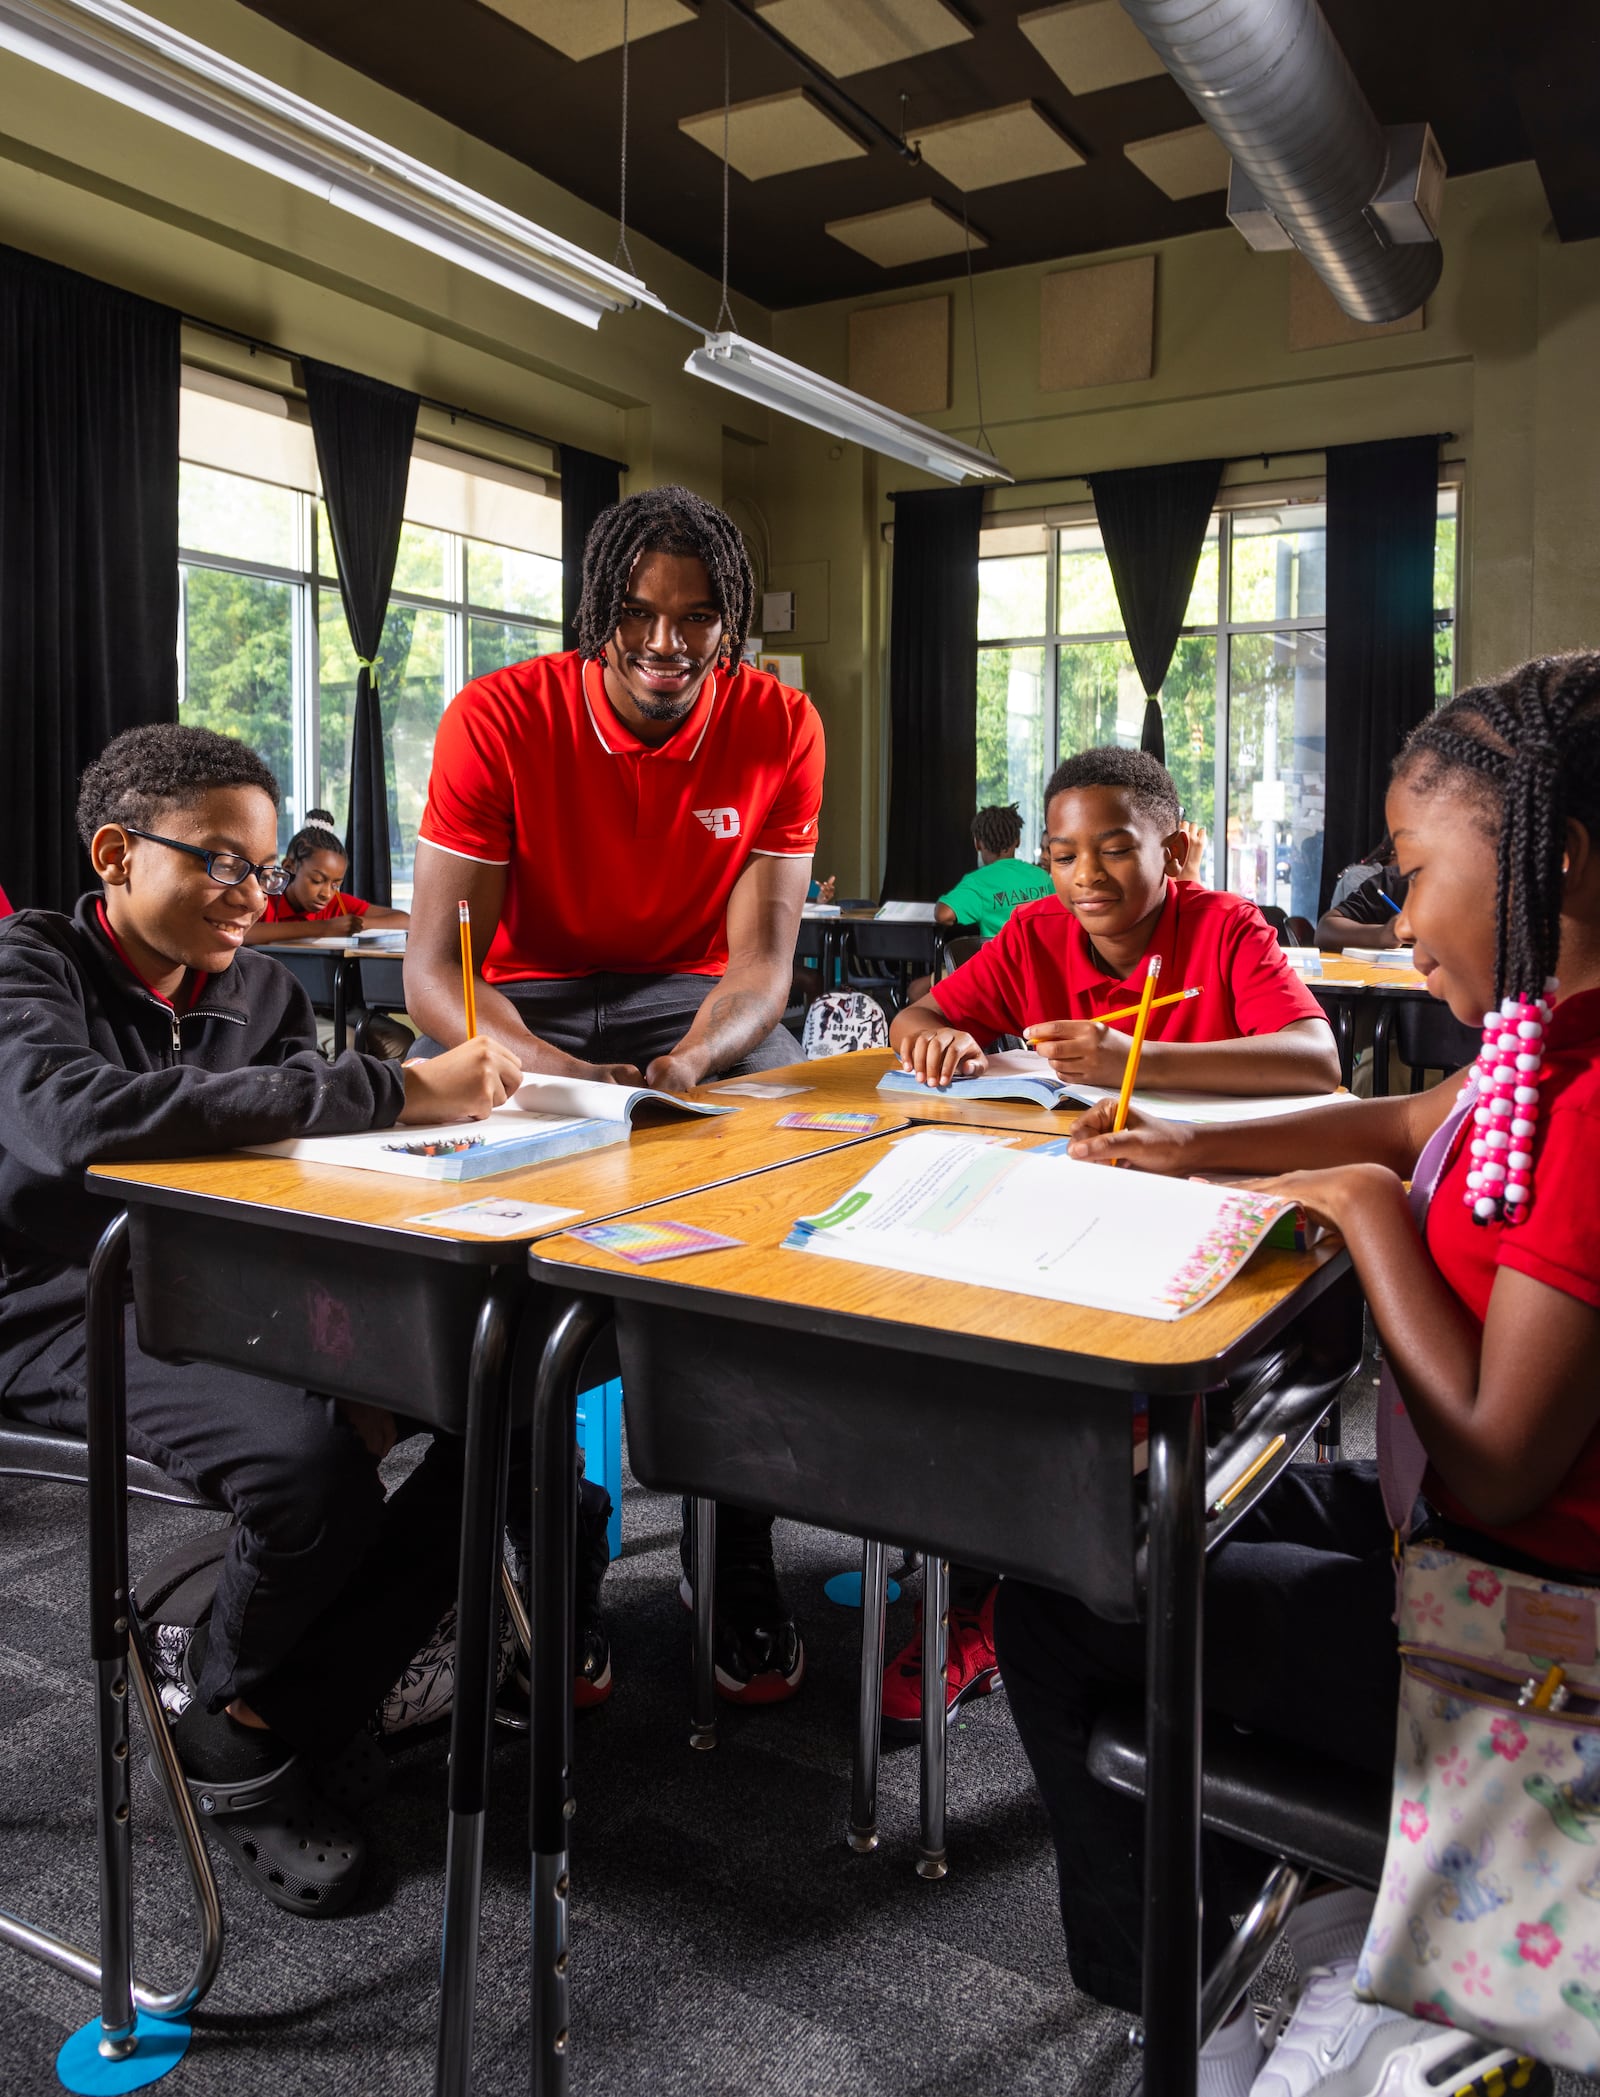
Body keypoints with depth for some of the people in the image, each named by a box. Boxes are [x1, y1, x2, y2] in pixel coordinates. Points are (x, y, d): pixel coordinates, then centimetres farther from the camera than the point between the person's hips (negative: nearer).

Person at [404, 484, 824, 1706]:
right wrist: (549, 1071, -41)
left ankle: (742, 1545, -13)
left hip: (699, 1001, 1)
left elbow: (761, 958, -14)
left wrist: (687, 1064, -37)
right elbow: (434, 966, -20)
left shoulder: (779, 726, -9)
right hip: (529, 1002, -1)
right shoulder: (499, 717, -14)